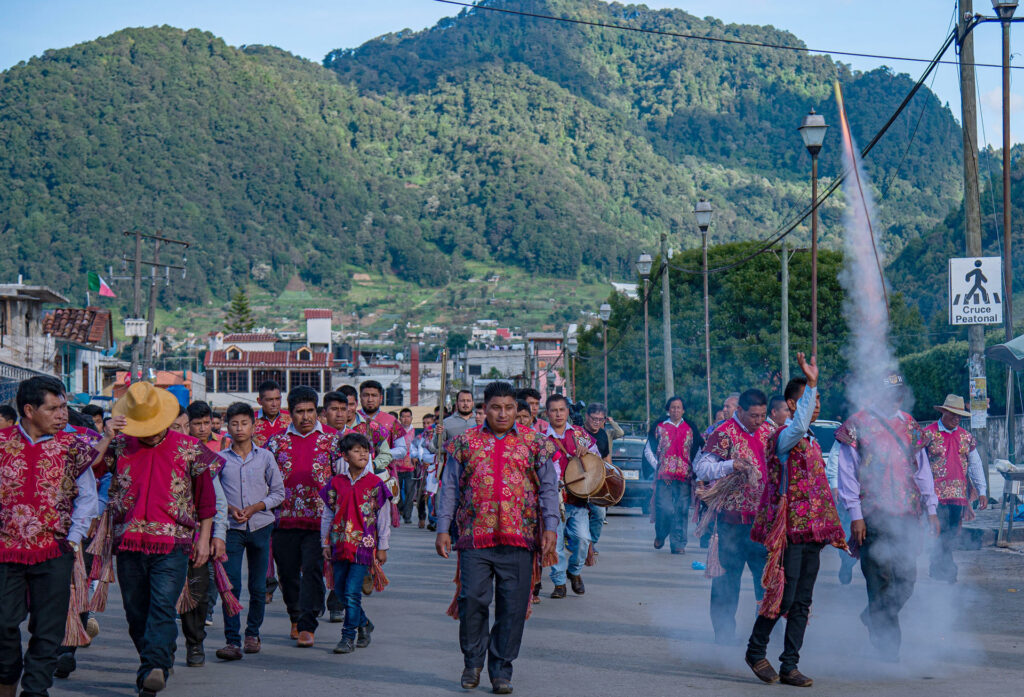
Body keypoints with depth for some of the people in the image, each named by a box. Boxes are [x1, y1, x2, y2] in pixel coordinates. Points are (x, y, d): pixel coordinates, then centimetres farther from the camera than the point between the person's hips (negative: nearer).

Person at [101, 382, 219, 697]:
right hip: (128, 541, 3)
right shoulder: (119, 446, 10)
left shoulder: (189, 449, 6)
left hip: (173, 543, -3)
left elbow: (206, 499, 13)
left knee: (163, 608, -17)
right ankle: (156, 665, 20)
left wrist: (204, 538, 9)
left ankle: (153, 669, -26)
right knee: (136, 613, 7)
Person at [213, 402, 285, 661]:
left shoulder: (265, 457, 5)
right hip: (231, 527, -1)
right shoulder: (220, 459, 3)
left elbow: (278, 492, 7)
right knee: (230, 584, -11)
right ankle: (233, 640, -13)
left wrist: (255, 507, -8)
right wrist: (229, 508, -11)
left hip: (260, 526, 1)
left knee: (258, 586, 7)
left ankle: (253, 633, 23)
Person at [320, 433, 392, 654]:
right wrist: (325, 543, 8)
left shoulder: (375, 484, -1)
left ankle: (349, 636, -1)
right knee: (340, 590, 9)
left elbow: (383, 517, 2)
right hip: (340, 543, 4)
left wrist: (382, 547, 1)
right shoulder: (336, 483, 6)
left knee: (352, 592, -9)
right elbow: (327, 515, 12)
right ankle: (364, 624, 29)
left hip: (364, 544, -4)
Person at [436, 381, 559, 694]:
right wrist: (443, 529, 2)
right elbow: (450, 487, 10)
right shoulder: (465, 442, 9)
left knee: (512, 607, 0)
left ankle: (501, 670, 12)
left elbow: (548, 487, 8)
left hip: (519, 539, 0)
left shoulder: (534, 443, 9)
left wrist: (550, 527, -2)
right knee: (472, 599, -7)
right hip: (475, 536, 0)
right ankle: (473, 661, 14)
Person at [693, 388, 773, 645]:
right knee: (728, 574, 1)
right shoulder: (723, 435, -9)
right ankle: (724, 629, 11)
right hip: (733, 517, -5)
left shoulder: (768, 432, 11)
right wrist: (731, 465, -28)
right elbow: (701, 467, -15)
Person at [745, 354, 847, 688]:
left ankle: (789, 666, 10)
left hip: (812, 533, 8)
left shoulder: (812, 441, 18)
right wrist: (810, 384, -33)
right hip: (789, 532, -8)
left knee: (802, 603, 6)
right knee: (783, 597, -7)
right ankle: (756, 650, 12)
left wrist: (830, 529, 23)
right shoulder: (784, 436, -8)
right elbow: (798, 427, -34)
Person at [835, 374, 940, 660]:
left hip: (907, 516, 5)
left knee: (906, 580, 1)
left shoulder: (909, 425, 15)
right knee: (881, 580, -5)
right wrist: (855, 515, -7)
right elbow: (848, 472, -1)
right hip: (873, 516, -4)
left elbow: (922, 469, 20)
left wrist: (931, 509, 15)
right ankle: (887, 646, 4)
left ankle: (873, 617, 25)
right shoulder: (857, 425, 1)